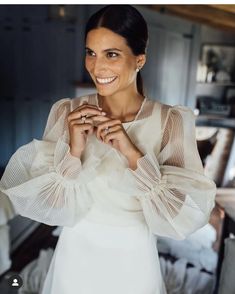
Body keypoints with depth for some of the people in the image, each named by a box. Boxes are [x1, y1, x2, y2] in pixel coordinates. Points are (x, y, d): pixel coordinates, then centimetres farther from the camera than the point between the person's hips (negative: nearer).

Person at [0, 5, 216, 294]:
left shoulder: (172, 121, -14)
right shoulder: (66, 112, -11)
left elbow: (189, 214, -17)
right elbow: (49, 206, -10)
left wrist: (133, 155, -26)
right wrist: (73, 152, -26)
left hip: (134, 265, 0)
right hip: (74, 260, 1)